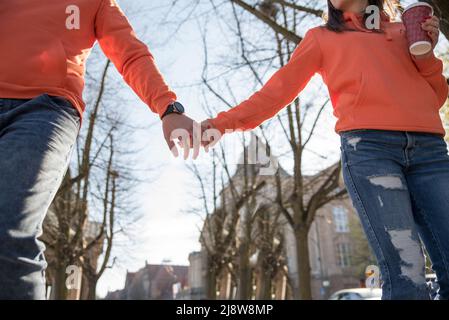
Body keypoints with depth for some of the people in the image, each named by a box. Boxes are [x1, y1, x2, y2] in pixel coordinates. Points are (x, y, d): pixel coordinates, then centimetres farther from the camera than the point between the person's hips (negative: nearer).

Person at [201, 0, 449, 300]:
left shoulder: (405, 29, 28)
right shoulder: (322, 36, 22)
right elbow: (280, 88, 10)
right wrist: (224, 123, 1)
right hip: (368, 146, -3)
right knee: (407, 276, -16)